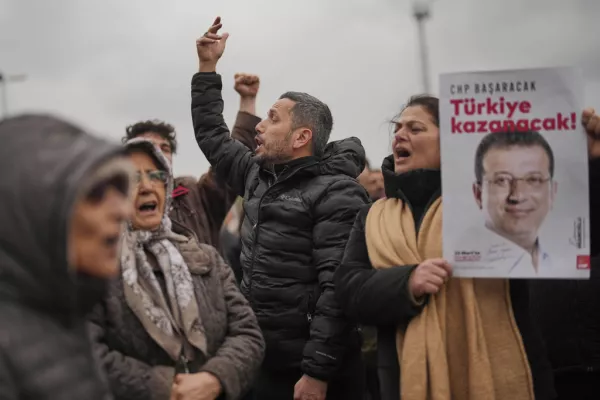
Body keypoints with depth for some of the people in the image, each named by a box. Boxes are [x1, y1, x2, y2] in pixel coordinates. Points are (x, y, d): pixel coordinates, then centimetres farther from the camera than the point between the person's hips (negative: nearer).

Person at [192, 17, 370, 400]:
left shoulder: (336, 194, -13)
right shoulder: (259, 176, 11)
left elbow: (337, 290, -20)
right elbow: (212, 136, 25)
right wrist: (208, 67, 21)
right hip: (262, 362, 8)